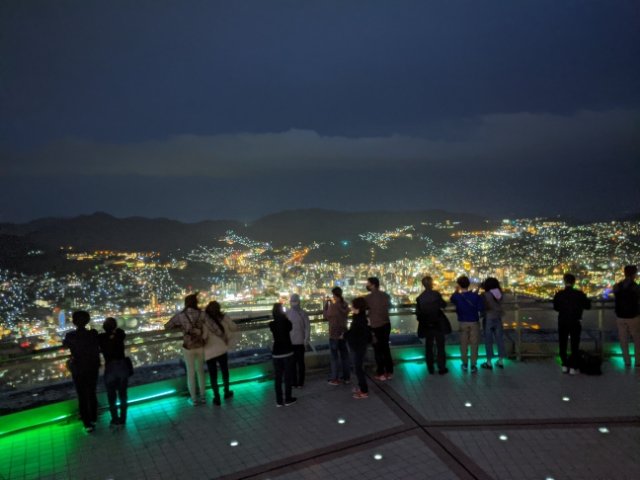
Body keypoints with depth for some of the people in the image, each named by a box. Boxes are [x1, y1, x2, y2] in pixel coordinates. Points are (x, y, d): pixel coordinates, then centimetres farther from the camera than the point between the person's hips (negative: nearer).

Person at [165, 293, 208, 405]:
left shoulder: (180, 316, -9)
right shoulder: (202, 314, -7)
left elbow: (167, 326, 1)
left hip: (188, 348, -1)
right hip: (200, 346, 1)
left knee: (190, 373, 13)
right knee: (200, 371, 19)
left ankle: (194, 399, 24)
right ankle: (202, 396, 28)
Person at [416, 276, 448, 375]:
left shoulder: (420, 297, -3)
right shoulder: (436, 294, -12)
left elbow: (418, 312, -1)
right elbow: (444, 305, -2)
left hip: (426, 325, 3)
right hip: (437, 324, -3)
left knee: (428, 346, 11)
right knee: (440, 346, 7)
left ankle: (430, 368, 15)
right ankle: (441, 368, 10)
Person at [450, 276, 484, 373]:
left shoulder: (456, 296, -10)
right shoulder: (475, 296, -12)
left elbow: (452, 300, 12)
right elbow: (481, 309, -12)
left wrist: (456, 291, 14)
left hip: (463, 323, 1)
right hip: (474, 322, -1)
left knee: (463, 344, 13)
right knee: (474, 344, 7)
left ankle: (464, 364, 20)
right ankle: (473, 366, 10)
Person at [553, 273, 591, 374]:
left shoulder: (559, 295, -8)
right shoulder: (579, 294, -11)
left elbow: (555, 308, 2)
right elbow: (588, 306, -1)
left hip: (562, 322, 1)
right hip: (575, 323, -1)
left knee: (563, 344, 14)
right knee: (574, 345, 8)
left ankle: (565, 365, 16)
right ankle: (573, 367, 8)